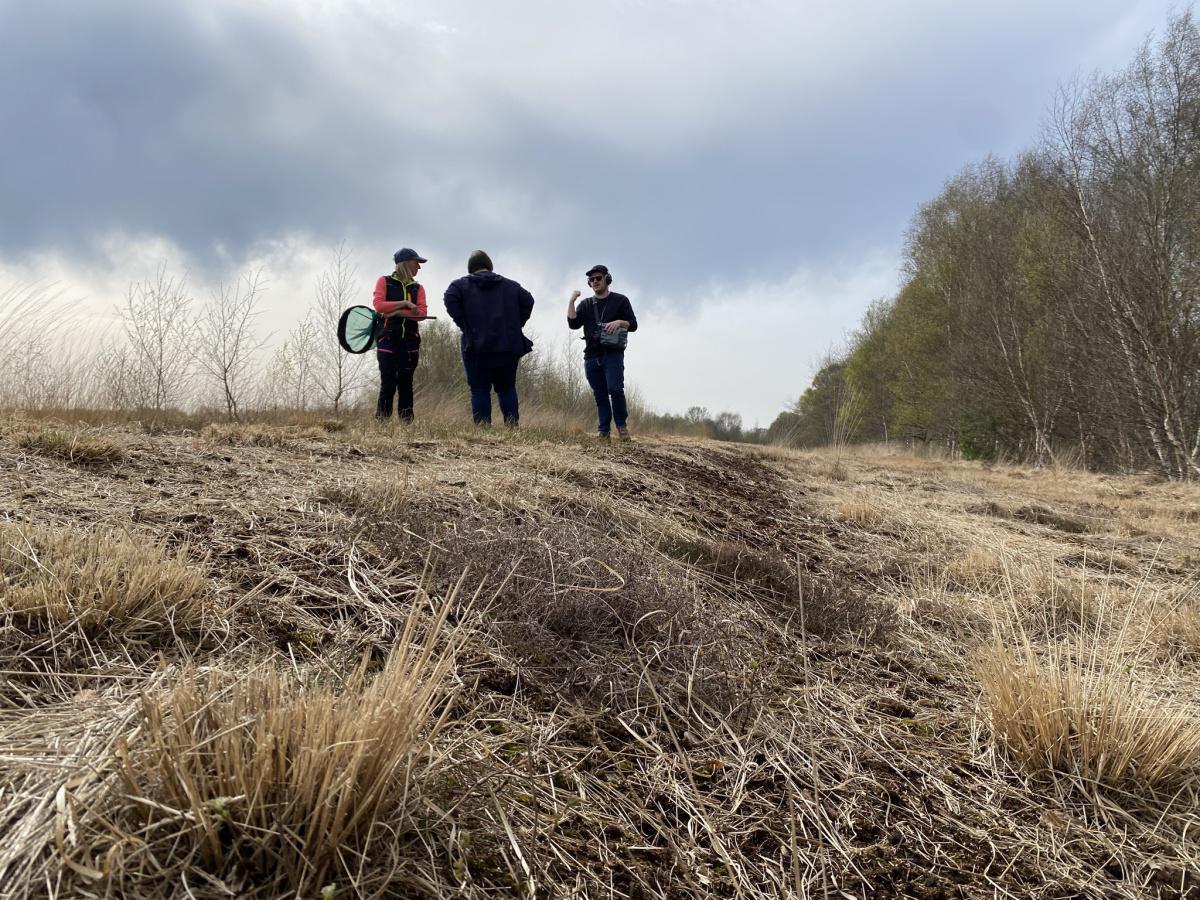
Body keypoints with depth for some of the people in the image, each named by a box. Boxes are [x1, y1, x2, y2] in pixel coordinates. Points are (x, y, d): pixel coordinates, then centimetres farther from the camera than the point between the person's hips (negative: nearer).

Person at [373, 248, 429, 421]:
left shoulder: (418, 288, 14)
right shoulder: (384, 281, 7)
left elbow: (422, 312, -2)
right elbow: (379, 305, -8)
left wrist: (396, 312, -12)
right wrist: (405, 303, -10)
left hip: (410, 340, 3)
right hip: (388, 339, -3)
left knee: (406, 382, 3)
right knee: (388, 383, -8)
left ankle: (406, 420, 5)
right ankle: (381, 420, -2)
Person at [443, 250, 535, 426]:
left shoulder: (461, 284, 8)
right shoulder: (510, 285, 17)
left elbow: (450, 300, -10)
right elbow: (528, 300, 5)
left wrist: (465, 325, -3)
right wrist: (515, 325, 7)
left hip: (477, 346, -2)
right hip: (509, 345, 3)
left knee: (480, 390, 1)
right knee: (507, 388, 13)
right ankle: (513, 426, 6)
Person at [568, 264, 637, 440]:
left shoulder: (620, 300, 10)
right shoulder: (586, 304, 18)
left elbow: (633, 325, 5)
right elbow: (573, 324, 3)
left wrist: (619, 322, -14)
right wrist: (571, 301, -4)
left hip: (613, 354, -4)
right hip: (591, 357, 4)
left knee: (615, 389, -20)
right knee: (600, 395, 3)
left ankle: (621, 424, -4)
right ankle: (604, 432, 4)